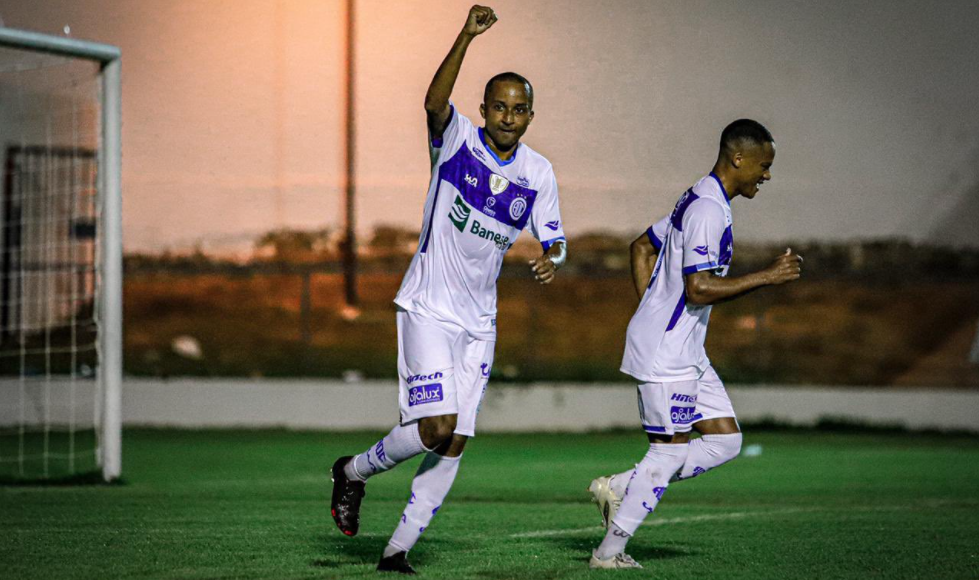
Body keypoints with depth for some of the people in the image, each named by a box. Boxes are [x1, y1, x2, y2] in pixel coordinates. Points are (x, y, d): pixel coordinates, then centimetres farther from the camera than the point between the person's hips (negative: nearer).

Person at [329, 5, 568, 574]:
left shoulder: (538, 173, 3)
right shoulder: (458, 138, -9)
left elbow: (554, 237, 13)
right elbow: (435, 102, -31)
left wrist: (551, 259, -12)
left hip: (479, 323, 5)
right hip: (429, 308, -5)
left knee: (454, 444, 2)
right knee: (436, 427, -16)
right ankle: (355, 471, 12)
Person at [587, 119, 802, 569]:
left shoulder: (697, 202, 14)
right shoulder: (709, 211, -18)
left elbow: (642, 247, 24)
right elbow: (699, 289, -25)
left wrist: (653, 310, 20)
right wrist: (767, 277, -20)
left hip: (686, 351, 10)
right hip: (666, 351, -10)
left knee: (726, 439, 7)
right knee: (671, 448, -3)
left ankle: (618, 488, 11)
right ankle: (609, 552, 5)